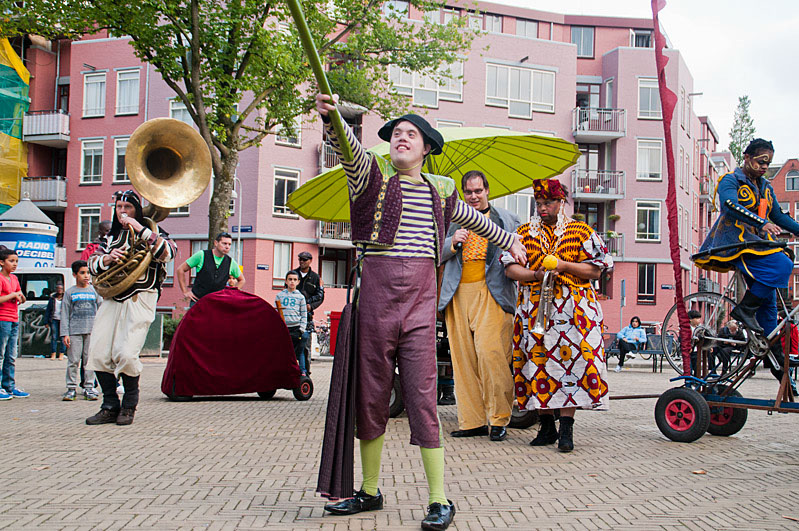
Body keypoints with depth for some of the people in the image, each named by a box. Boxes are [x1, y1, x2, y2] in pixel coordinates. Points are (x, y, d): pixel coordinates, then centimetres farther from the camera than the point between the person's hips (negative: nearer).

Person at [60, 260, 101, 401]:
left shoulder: (94, 291, 10)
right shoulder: (70, 293, 8)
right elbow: (65, 314, 6)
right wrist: (65, 334, -2)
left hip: (92, 331, 1)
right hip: (75, 331, -1)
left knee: (90, 360, 1)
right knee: (73, 360, -2)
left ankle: (89, 387, 6)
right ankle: (71, 388, 4)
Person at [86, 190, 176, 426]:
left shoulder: (150, 231, 5)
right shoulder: (111, 236, 21)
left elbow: (167, 253, -16)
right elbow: (92, 265, 14)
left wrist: (140, 229, -19)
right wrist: (107, 258, -8)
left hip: (139, 300, -5)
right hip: (112, 298, 5)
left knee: (126, 354, -17)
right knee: (98, 353, -5)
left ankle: (129, 406, 3)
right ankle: (110, 407, 8)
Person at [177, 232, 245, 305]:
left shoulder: (231, 262, 5)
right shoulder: (201, 255, -2)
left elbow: (242, 280, 21)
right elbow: (181, 269, 4)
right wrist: (185, 291, 1)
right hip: (197, 301, -2)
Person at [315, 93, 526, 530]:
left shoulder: (439, 191, 15)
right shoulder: (372, 175, 6)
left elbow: (472, 218, 35)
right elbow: (349, 150, -16)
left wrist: (509, 241, 47)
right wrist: (331, 118, -37)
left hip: (420, 296, 0)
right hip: (376, 291, 0)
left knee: (422, 395, -5)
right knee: (371, 392, 6)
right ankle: (369, 491, 21)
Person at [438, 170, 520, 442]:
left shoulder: (506, 219, 16)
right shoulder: (454, 221, 23)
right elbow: (436, 254, 17)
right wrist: (452, 243, -3)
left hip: (491, 293, -3)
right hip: (458, 295, 4)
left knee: (490, 352, -17)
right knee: (463, 357, 0)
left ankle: (499, 419, -6)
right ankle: (472, 421, 6)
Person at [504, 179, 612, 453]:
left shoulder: (581, 231, 8)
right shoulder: (524, 233, 14)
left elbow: (596, 270, 3)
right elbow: (510, 268, 7)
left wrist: (563, 265, -10)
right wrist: (535, 274, -11)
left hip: (574, 307, -2)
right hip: (534, 306, 2)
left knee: (571, 361, -10)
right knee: (539, 362, 0)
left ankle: (566, 430, -6)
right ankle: (547, 427, 10)